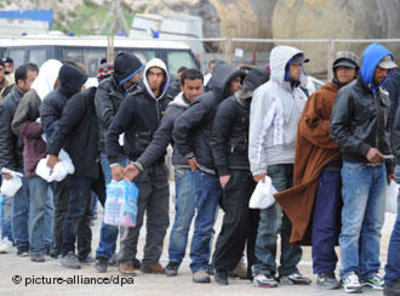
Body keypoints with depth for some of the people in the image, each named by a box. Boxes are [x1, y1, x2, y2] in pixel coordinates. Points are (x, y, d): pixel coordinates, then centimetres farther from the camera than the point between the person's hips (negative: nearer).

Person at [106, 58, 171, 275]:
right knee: (134, 218, -4)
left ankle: (151, 261, 13)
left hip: (159, 168, 5)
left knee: (160, 219, 6)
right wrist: (114, 163, -15)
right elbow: (113, 132, -7)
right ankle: (126, 261, 5)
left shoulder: (167, 103, 10)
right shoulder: (134, 101, -6)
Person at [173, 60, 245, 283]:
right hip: (208, 171, -7)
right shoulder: (207, 102, -12)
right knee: (206, 222, -3)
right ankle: (199, 266, 5)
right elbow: (180, 127, -13)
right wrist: (189, 155, -8)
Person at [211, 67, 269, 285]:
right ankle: (221, 267, -2)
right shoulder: (229, 107, -3)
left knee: (258, 218, 3)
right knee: (236, 219, -11)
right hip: (236, 171, -6)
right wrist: (223, 172, -10)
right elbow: (218, 141, -4)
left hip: (256, 171, 6)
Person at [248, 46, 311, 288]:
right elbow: (256, 132, -7)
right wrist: (258, 166, -13)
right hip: (275, 164, -7)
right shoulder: (266, 93, -4)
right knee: (272, 219, -9)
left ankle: (290, 269, 12)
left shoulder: (299, 94, 16)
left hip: (297, 163, 7)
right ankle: (263, 270, -4)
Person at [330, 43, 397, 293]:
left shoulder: (384, 96, 16)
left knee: (374, 225, 8)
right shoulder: (350, 94, -5)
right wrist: (364, 149, -17)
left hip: (379, 168, 7)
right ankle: (350, 273, -1)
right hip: (357, 168, -6)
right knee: (353, 224, -6)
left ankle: (371, 272, 13)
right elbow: (337, 129, -10)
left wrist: (389, 167, 20)